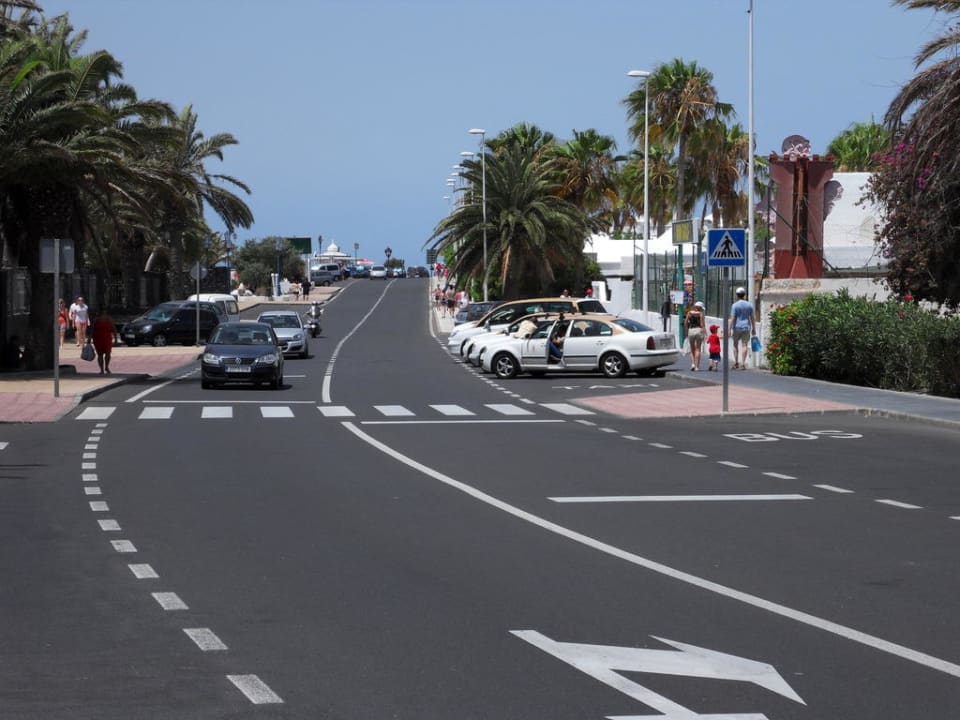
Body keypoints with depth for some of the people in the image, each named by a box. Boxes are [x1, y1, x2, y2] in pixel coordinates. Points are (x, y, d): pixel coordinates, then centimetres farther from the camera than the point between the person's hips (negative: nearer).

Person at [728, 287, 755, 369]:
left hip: (737, 328, -2)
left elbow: (732, 318, -11)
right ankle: (743, 364, -4)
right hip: (746, 327, 2)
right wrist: (753, 328, 13)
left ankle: (736, 363, 9)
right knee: (744, 345, 1)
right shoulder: (749, 305, 3)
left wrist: (729, 329, -9)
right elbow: (752, 317, 5)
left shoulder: (735, 305, -8)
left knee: (735, 345, 11)